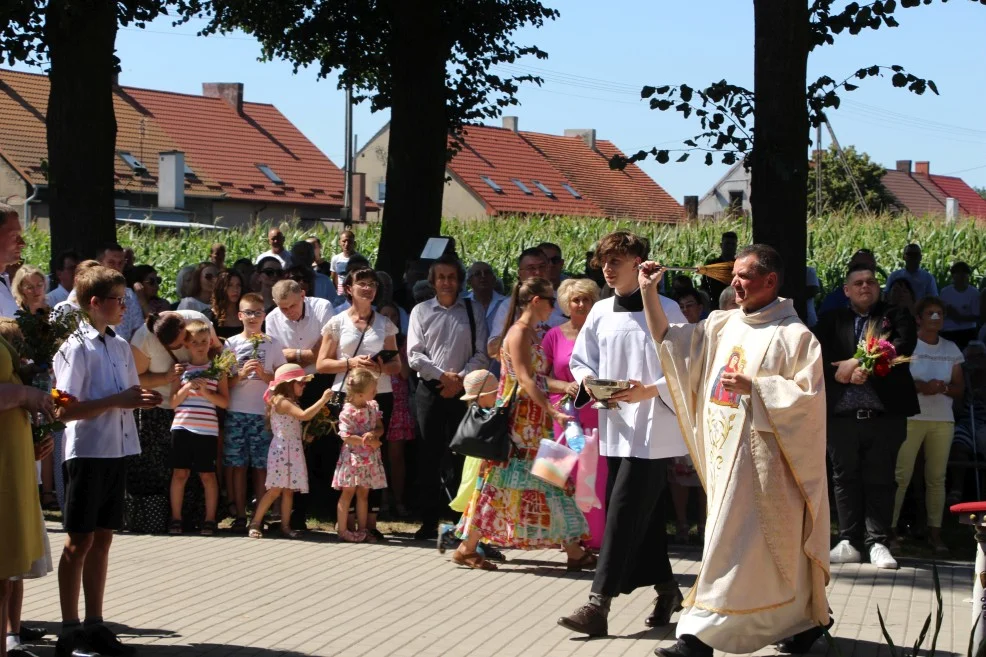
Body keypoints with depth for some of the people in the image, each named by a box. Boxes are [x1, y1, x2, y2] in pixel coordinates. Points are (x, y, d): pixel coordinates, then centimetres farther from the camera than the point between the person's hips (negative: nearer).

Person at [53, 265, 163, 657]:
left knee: (102, 537, 10)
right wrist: (117, 401, -20)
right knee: (79, 540, -1)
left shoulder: (121, 346, 11)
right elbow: (66, 409, -18)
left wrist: (142, 399, -1)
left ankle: (94, 625, 17)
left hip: (118, 450, 7)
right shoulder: (76, 348, -11)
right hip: (87, 452, -7)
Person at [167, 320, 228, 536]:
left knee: (207, 474, 2)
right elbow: (173, 402, 7)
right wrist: (187, 388, -9)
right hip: (182, 426, 1)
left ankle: (210, 519, 10)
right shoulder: (181, 369, 9)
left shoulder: (217, 369, 4)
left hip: (207, 429, -1)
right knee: (179, 473, 2)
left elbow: (225, 402, 1)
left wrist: (206, 392, -13)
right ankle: (175, 518, 10)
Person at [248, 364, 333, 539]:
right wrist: (323, 400, -24)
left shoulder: (290, 403, 18)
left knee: (288, 490, 7)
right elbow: (304, 415, -26)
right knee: (275, 490, -9)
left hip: (292, 452, 9)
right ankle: (255, 524, -4)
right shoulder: (282, 401, -14)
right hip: (281, 451, -9)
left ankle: (285, 526, 9)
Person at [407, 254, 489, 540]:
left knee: (461, 455, -3)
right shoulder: (421, 311, 7)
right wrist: (442, 375, -8)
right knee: (429, 456, 1)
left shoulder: (472, 311, 8)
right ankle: (429, 522, 6)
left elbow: (481, 355, 2)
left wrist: (460, 379, -10)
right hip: (430, 389, 1)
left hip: (463, 391, -1)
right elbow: (414, 355, 1)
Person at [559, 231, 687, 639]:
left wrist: (650, 391, -20)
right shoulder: (600, 313, 10)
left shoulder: (666, 311, -6)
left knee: (624, 515, -11)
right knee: (643, 515, 13)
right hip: (615, 428, 6)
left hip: (652, 430, -6)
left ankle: (598, 605, -14)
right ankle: (666, 590, 29)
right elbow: (580, 360, 17)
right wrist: (588, 382, -5)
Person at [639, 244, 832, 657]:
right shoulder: (722, 326, 11)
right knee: (775, 543, 13)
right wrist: (649, 292, 2)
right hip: (724, 453, 7)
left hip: (760, 456, -7)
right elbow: (671, 341, 11)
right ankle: (806, 619, 24)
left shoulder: (793, 334, -7)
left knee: (733, 543, -8)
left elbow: (809, 392, -13)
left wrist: (753, 386, -18)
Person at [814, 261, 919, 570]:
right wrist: (844, 373, -15)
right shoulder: (831, 321, 13)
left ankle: (877, 542, 5)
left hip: (884, 414, -1)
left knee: (880, 480, 1)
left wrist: (862, 365, -14)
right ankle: (849, 541, 11)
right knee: (845, 478, 5)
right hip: (841, 414, 2)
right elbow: (818, 357, 1)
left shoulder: (896, 316, 10)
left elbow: (902, 346, -8)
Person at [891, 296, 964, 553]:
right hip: (910, 418, -4)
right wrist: (920, 386, -19)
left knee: (937, 477, 1)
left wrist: (944, 388, -7)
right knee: (901, 475, -10)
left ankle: (935, 532, 3)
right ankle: (889, 527, -8)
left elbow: (960, 388, 15)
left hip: (942, 419, 4)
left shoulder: (951, 350, 16)